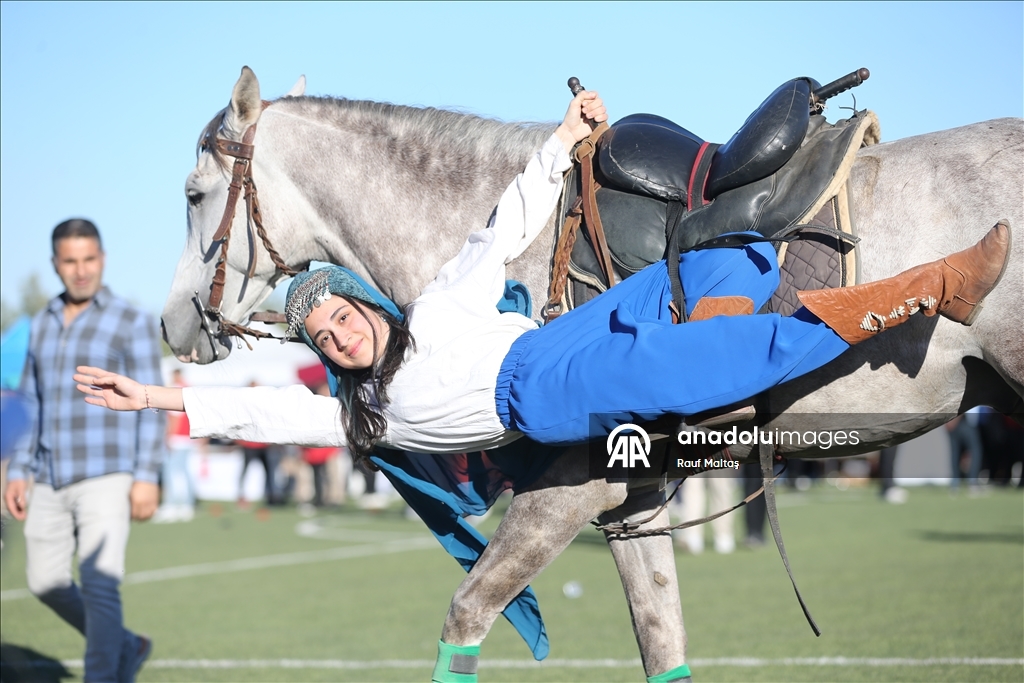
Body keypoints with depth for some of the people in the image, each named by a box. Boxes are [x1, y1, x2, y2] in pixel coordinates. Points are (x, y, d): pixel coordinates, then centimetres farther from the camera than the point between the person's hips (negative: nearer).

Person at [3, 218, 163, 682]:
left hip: (107, 479, -6)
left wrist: (147, 478, -17)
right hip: (52, 482, 6)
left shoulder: (133, 323, -6)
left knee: (98, 587, -14)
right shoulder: (43, 325, 12)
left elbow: (151, 408, -9)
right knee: (46, 583, 11)